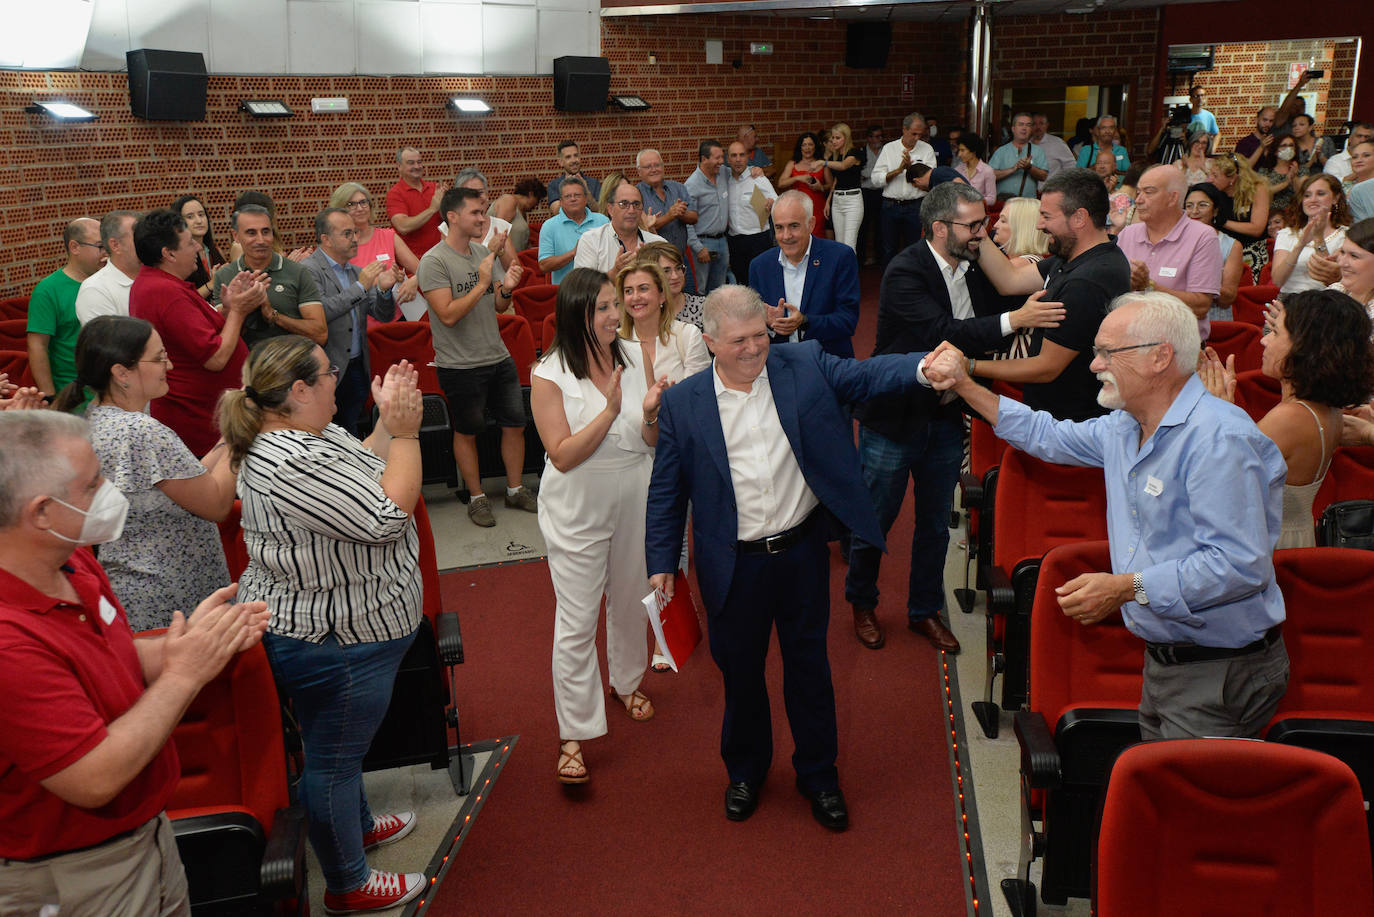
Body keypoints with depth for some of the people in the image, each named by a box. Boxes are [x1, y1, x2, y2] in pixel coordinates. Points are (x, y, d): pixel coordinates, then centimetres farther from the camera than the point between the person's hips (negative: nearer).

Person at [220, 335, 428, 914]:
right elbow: (388, 517, -29)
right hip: (335, 640, -11)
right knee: (332, 757, 7)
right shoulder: (292, 465, -31)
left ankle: (358, 824, 51)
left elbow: (362, 469, 13)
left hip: (320, 625, 11)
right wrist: (405, 431, -22)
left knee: (338, 743, 28)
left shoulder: (289, 435, 2)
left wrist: (388, 420, 1)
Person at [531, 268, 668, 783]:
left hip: (634, 500, 5)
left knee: (630, 600, 21)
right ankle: (573, 732, 8)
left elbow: (653, 443, 1)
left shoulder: (634, 358, -3)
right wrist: (610, 411, -26)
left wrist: (650, 413, -21)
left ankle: (626, 682, 47)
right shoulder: (550, 376, -16)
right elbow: (562, 455, -20)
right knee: (577, 622, -2)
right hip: (578, 512, -4)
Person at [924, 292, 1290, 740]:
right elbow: (1048, 436, 27)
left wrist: (1127, 588, -25)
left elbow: (1242, 565, -26)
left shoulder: (1219, 438, -21)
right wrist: (963, 386, 21)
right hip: (1161, 661, 8)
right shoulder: (1123, 428, 8)